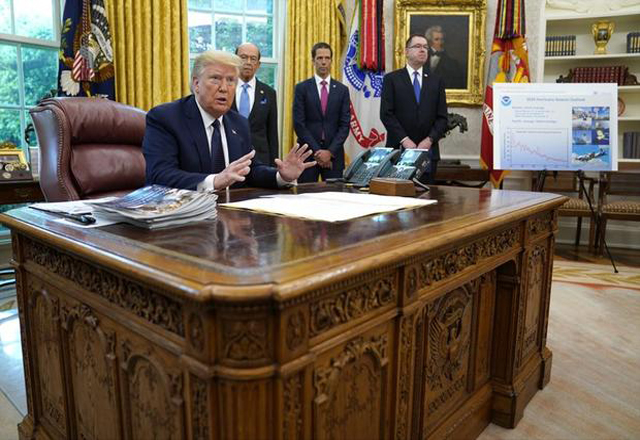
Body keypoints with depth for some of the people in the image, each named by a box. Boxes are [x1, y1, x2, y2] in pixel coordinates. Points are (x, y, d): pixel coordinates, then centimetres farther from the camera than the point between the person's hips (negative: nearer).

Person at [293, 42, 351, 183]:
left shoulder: (342, 90, 8)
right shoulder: (302, 88, 3)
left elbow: (345, 125, 2)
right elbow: (298, 124, -4)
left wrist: (330, 151, -9)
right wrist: (317, 151, -10)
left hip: (334, 154, 1)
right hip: (308, 153, -1)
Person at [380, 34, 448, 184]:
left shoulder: (436, 81, 14)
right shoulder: (391, 79, 5)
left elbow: (442, 117, 8)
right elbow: (386, 114, -5)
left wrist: (430, 140, -7)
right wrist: (404, 139, -13)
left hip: (428, 151, 3)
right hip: (398, 149, -3)